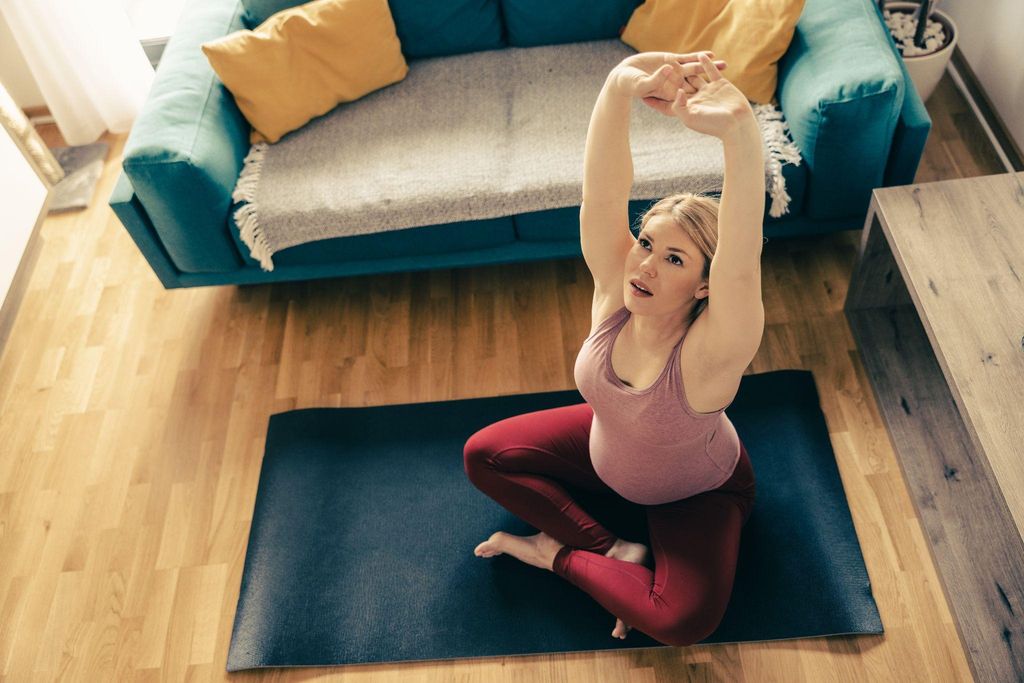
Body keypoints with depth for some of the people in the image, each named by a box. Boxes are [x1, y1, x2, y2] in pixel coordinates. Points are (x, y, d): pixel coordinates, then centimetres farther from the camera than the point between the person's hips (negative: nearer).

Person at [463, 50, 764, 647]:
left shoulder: (710, 350, -39)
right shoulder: (615, 285, -26)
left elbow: (743, 260, -59)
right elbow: (602, 193, -42)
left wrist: (740, 131, -74)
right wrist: (620, 88, -61)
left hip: (697, 491, -4)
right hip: (607, 450, 5)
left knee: (688, 619, -26)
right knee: (482, 453, 1)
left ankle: (560, 554, 1)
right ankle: (614, 549, 2)